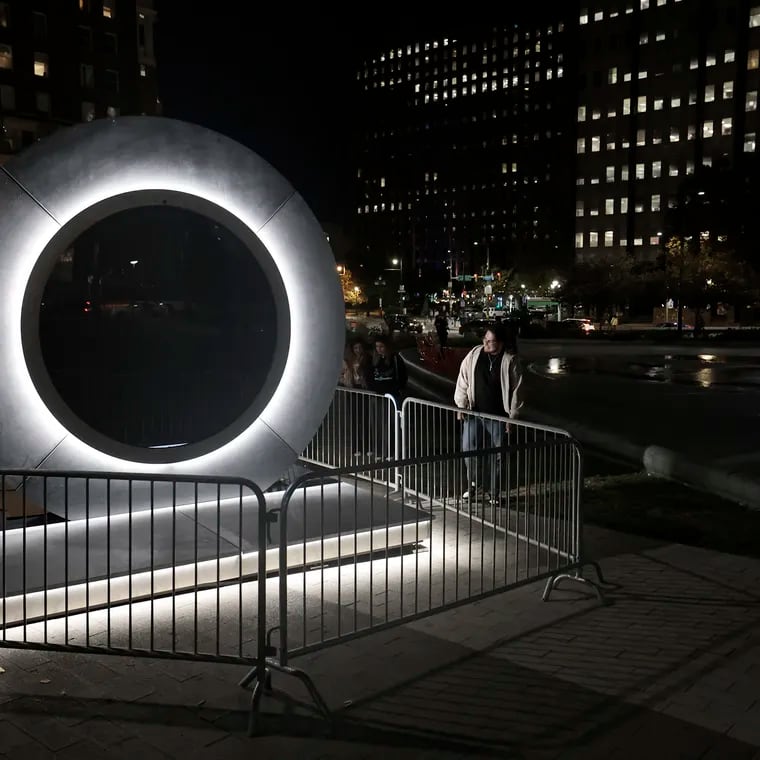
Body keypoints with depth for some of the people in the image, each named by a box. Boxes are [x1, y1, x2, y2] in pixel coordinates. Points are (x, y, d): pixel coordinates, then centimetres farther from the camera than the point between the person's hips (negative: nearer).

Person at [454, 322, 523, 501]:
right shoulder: (474, 355, -3)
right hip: (474, 413, 3)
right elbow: (463, 381, 4)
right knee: (469, 448, 5)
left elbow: (516, 389, -6)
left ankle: (495, 492, 21)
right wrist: (461, 405, 1)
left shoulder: (510, 361, -9)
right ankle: (475, 485, 27)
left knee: (498, 455, 5)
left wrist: (513, 416, -6)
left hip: (498, 417, -3)